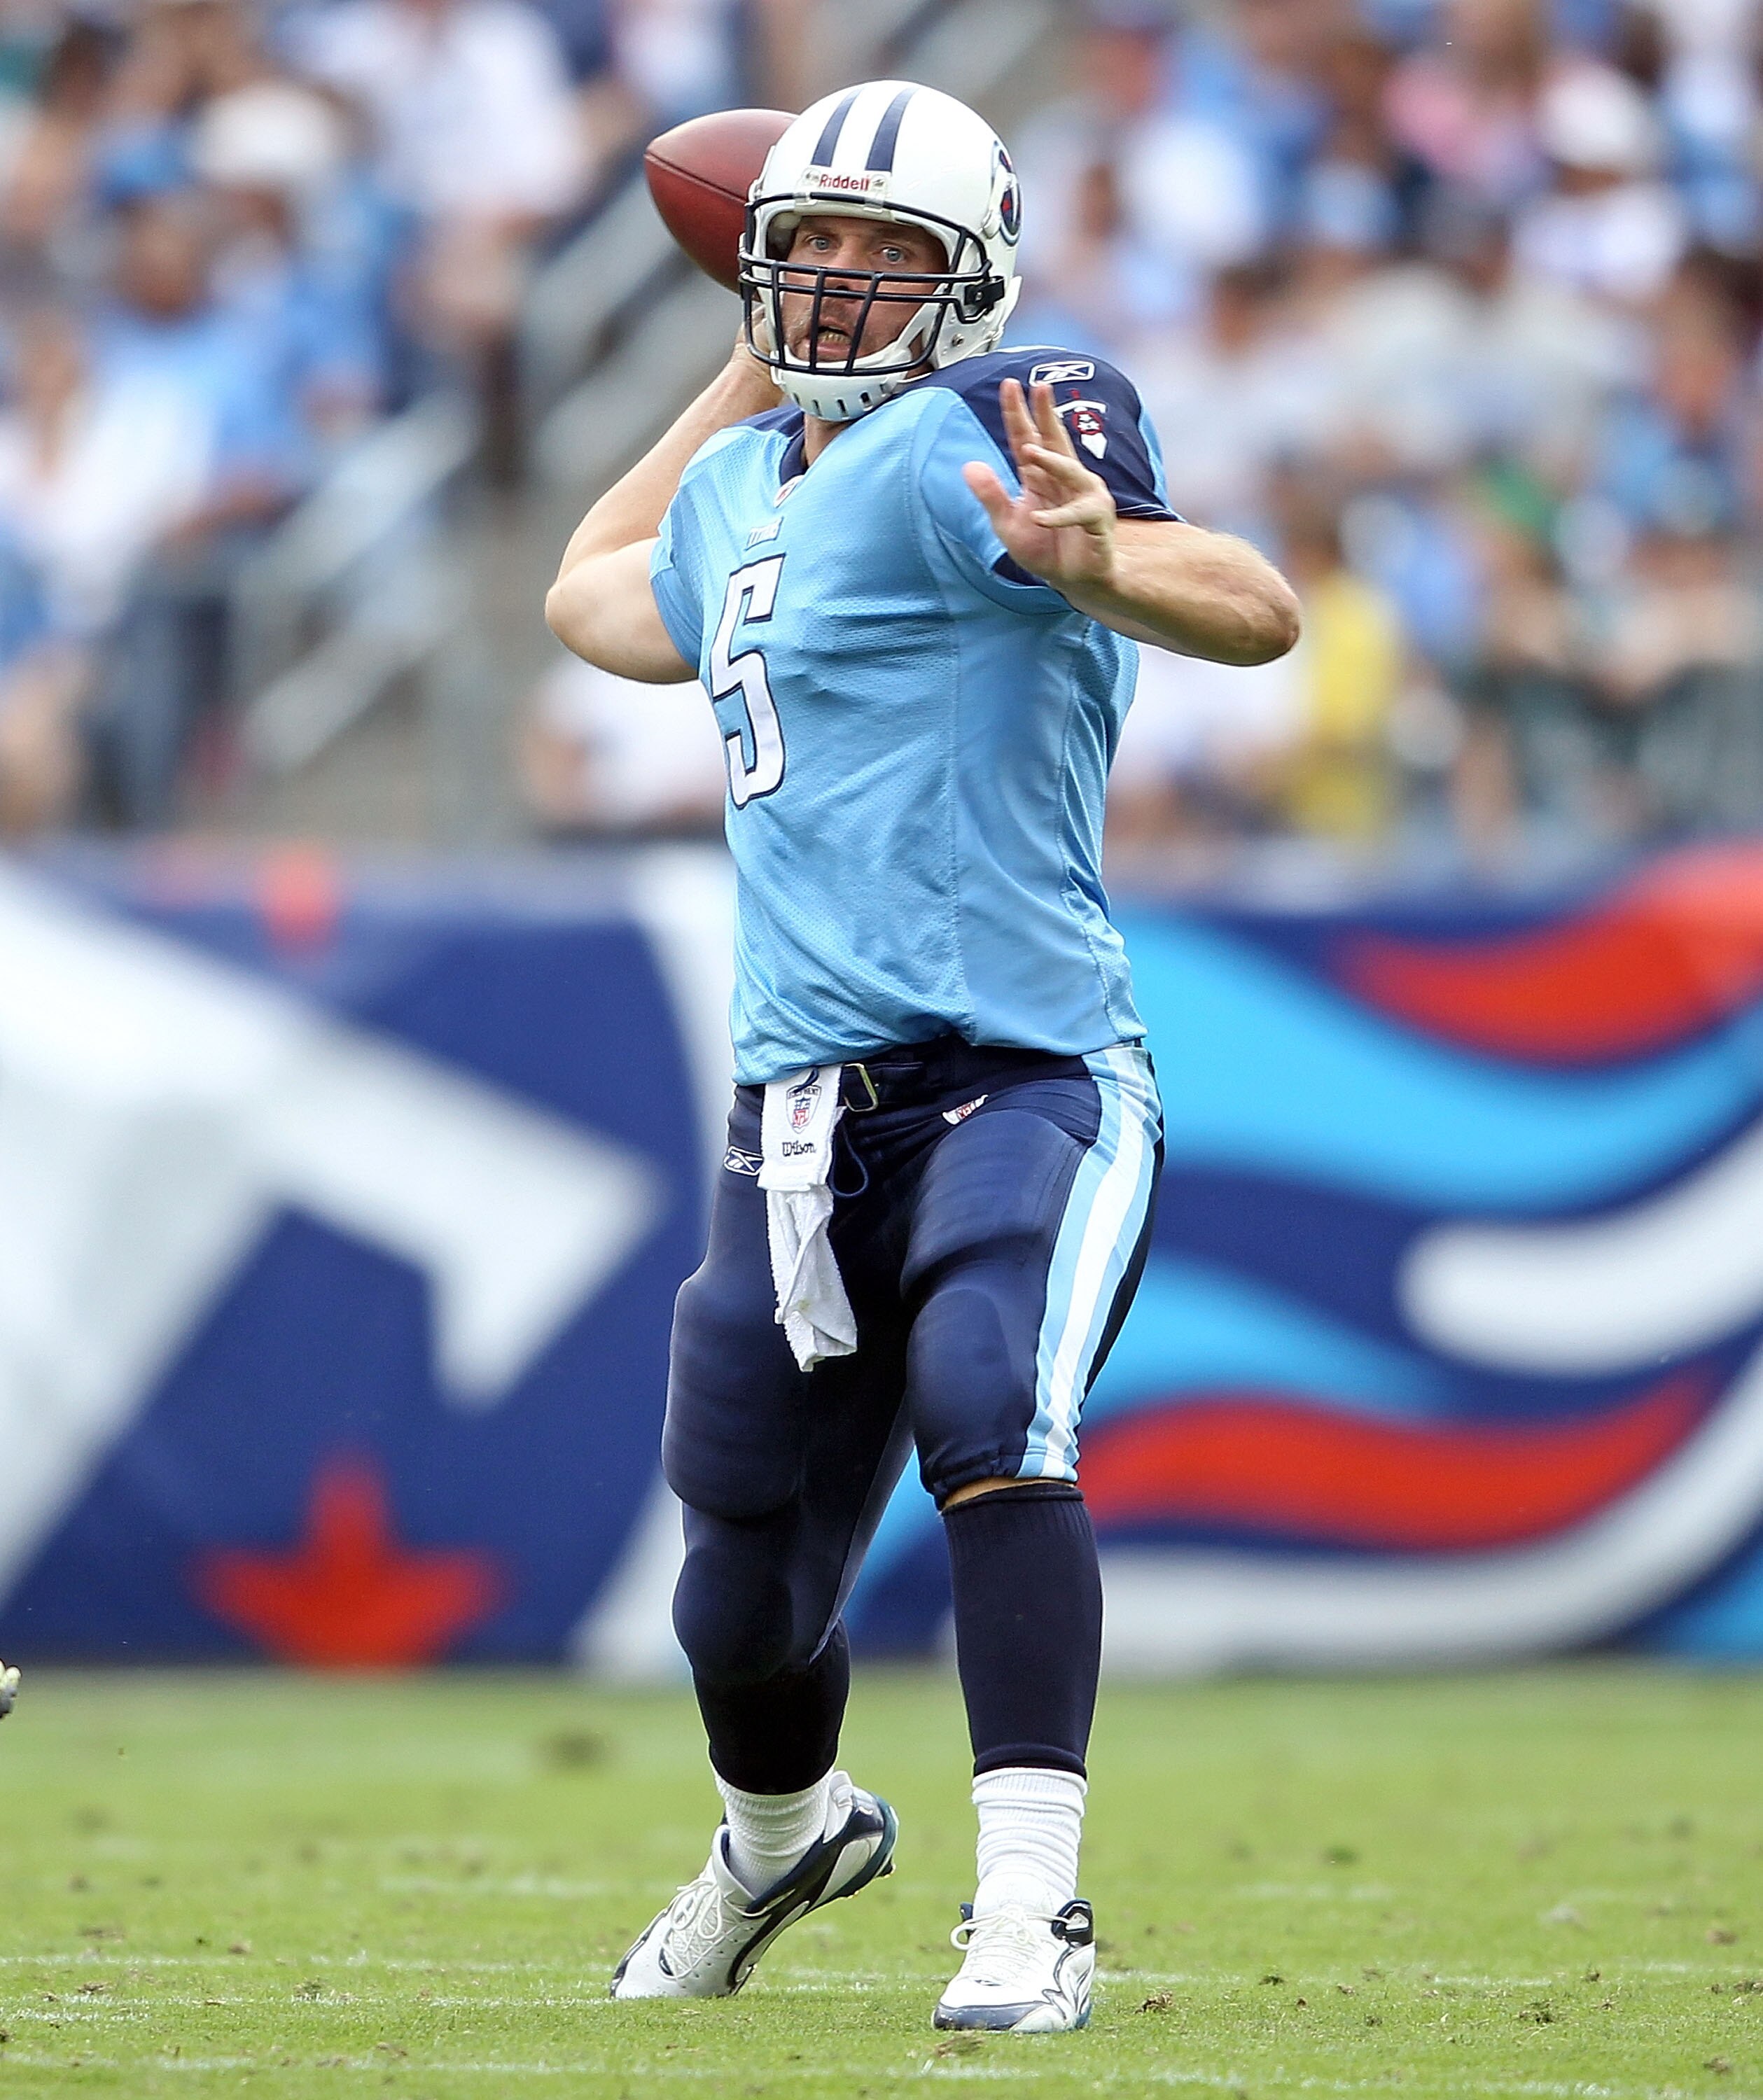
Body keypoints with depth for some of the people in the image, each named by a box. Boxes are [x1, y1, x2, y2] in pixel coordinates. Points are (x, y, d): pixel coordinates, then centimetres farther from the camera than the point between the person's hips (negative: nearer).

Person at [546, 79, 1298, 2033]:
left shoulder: (973, 437, -7)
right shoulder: (747, 486, 17)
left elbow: (1260, 611, -22)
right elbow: (604, 602, 42)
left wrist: (1096, 561, -43)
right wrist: (746, 373, 39)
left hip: (1024, 1078, -7)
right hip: (801, 1115, 7)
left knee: (985, 1410, -33)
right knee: (746, 1579, 11)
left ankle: (1030, 1906, -31)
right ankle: (783, 1836, 43)